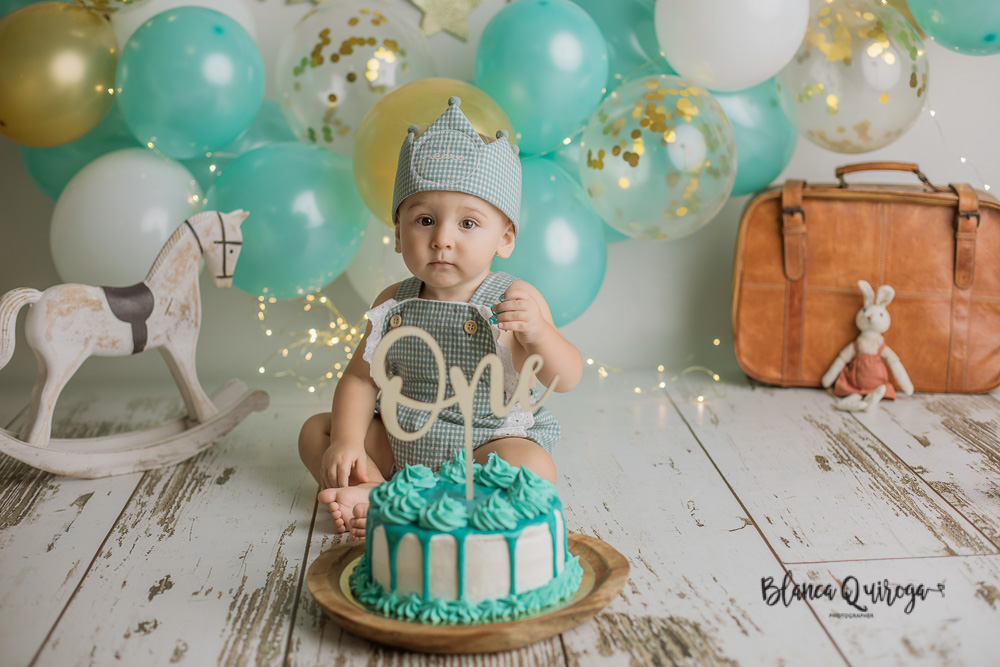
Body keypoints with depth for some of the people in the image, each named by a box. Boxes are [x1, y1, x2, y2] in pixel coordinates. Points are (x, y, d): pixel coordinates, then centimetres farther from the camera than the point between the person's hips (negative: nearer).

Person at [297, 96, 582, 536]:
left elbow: (566, 380, -16)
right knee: (315, 431, -1)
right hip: (399, 442, 4)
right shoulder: (393, 305, -2)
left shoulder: (515, 301, -13)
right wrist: (347, 440, -13)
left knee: (534, 468, -33)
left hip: (486, 444, -3)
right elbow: (362, 377, 2)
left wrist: (537, 332, -36)